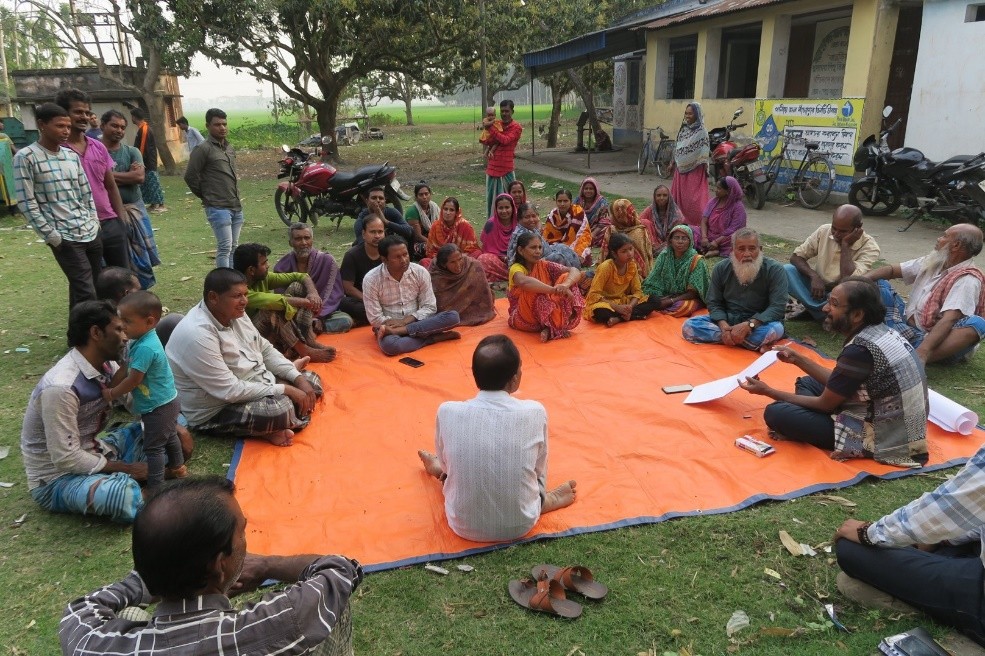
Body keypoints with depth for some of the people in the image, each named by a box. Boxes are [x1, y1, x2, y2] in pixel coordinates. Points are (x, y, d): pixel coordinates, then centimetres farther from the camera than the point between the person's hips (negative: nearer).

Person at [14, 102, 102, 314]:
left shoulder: (72, 155, 12)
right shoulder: (26, 157, -5)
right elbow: (27, 204, -8)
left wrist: (94, 222, 9)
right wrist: (51, 236, -11)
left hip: (91, 233, 6)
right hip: (64, 237, -6)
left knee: (93, 288, 10)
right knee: (86, 293, -10)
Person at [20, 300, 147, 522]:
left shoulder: (106, 365, -5)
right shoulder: (61, 387, -29)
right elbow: (66, 459, -27)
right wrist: (127, 468, -20)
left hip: (93, 452, 8)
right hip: (57, 477, -8)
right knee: (125, 495, -36)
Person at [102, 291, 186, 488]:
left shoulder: (145, 348, -30)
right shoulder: (140, 341, 1)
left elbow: (133, 380, -25)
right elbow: (124, 370, 9)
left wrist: (111, 394, -11)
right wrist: (109, 387, 3)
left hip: (158, 407, -11)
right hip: (167, 402, 11)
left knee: (153, 447, 0)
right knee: (169, 436, 27)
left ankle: (155, 488, 9)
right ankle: (177, 468, 47)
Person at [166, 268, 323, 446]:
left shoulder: (234, 313, -2)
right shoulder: (197, 335, -30)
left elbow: (266, 350, 8)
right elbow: (230, 391, -30)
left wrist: (297, 378, -6)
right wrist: (284, 389, -24)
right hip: (216, 412, -9)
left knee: (312, 380, 6)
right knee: (280, 409, -33)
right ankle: (271, 429, -3)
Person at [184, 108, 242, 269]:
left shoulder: (230, 149, 15)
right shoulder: (203, 149, -8)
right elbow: (190, 176, -9)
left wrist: (236, 198, 16)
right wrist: (206, 196, -1)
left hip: (236, 207, 7)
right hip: (218, 208, -7)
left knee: (233, 247, 11)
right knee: (225, 247, -11)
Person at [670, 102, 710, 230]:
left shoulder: (701, 132, -10)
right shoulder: (684, 128, 10)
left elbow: (704, 152, -13)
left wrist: (705, 169, -16)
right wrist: (673, 163, 17)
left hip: (695, 169, -7)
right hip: (681, 167, 7)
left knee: (693, 197, -6)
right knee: (678, 195, 10)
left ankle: (698, 223, 2)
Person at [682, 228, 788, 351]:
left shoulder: (774, 270, -12)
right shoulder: (721, 269, -2)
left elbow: (777, 307, -18)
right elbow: (714, 303, 0)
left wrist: (748, 325, -32)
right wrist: (723, 326, -21)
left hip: (758, 323, -4)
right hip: (727, 319, 5)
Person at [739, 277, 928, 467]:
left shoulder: (860, 350, -26)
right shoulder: (882, 332, 2)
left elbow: (824, 405, -13)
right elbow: (837, 384, 12)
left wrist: (767, 391, -4)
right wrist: (798, 359, 12)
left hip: (882, 439, -10)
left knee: (776, 412, -15)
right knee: (806, 382, 21)